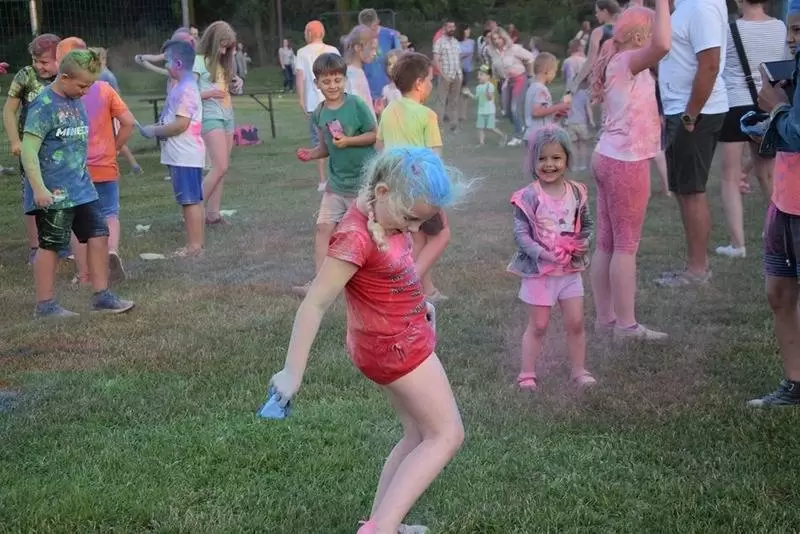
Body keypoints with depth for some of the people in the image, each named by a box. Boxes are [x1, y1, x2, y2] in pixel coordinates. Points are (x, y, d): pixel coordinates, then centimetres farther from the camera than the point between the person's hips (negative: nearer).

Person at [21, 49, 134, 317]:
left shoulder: (76, 101, 9)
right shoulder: (44, 105, -15)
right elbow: (29, 150, -19)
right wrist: (39, 189, -22)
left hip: (80, 187, 8)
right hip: (54, 193, -8)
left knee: (99, 235, 7)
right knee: (50, 245, 2)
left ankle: (101, 296, 16)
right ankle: (45, 305, 13)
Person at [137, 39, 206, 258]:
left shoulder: (185, 89, -17)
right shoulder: (182, 86, 15)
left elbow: (181, 124, -23)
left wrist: (154, 131, -14)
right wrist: (156, 128, 8)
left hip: (185, 156, -10)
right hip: (182, 155, 10)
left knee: (190, 200, -5)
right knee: (194, 200, 13)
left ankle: (194, 245, -1)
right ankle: (198, 242, 20)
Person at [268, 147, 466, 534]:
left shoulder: (383, 211, -4)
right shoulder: (357, 237, -30)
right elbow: (315, 303, -28)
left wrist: (414, 302, 25)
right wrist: (293, 372, -25)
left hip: (401, 339, 9)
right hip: (394, 347, -9)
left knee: (420, 436, 17)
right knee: (447, 435, -4)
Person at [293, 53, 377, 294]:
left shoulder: (357, 104, -14)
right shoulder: (319, 113, 3)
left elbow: (375, 134, -10)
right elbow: (325, 147, 12)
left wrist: (348, 141, -22)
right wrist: (310, 154, -7)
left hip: (363, 180, -5)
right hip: (336, 181, 5)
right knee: (323, 227, 0)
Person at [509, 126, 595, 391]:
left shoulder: (577, 193, 0)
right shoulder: (528, 197, -14)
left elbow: (586, 225, 12)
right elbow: (520, 233, -15)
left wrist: (582, 244, -7)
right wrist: (542, 253, -27)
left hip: (570, 269, 4)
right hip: (538, 270, -4)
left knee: (575, 323, 8)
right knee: (538, 326, 5)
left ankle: (578, 370, 23)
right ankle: (527, 373, 17)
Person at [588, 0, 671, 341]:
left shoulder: (620, 63, 13)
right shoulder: (627, 62, -16)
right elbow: (662, 45, -35)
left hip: (610, 159, 10)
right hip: (626, 163, -10)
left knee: (607, 244, 11)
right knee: (626, 246, -4)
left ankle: (605, 317, 17)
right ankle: (626, 325, 2)